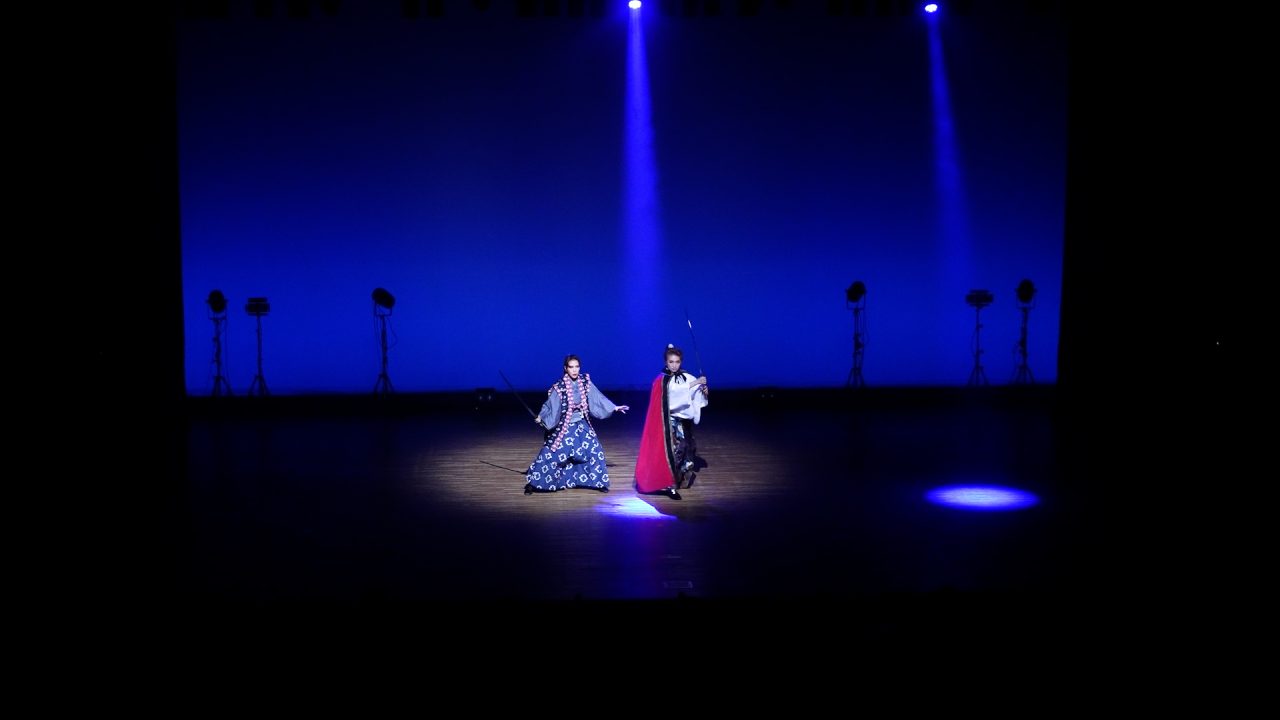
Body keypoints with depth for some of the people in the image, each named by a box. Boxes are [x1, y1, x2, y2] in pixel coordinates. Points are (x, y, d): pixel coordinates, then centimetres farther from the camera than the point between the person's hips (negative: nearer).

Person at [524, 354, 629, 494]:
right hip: (563, 427, -4)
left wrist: (613, 407, 7)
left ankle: (598, 482, 19)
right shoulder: (560, 387, -17)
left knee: (595, 451, 3)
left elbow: (597, 397, 4)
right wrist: (541, 418, -26)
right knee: (550, 454, -5)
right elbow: (550, 405, -14)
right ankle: (532, 483, 5)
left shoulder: (585, 382, -5)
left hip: (581, 425, 4)